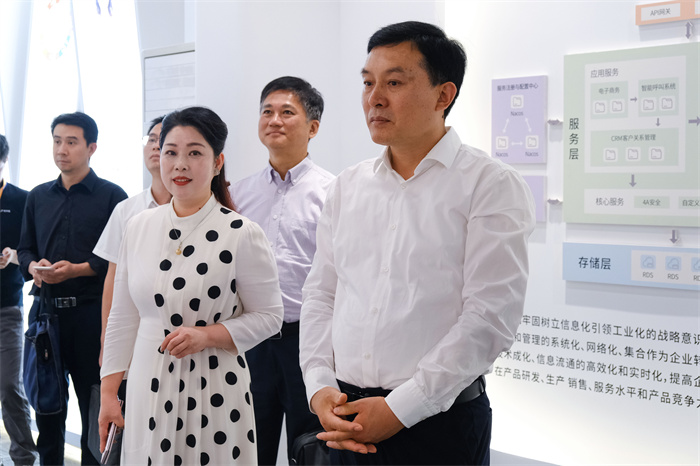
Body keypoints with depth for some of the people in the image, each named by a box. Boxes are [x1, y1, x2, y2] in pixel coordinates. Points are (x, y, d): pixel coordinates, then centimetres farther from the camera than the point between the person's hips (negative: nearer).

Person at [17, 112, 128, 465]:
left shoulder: (111, 196, -1)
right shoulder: (38, 197, 15)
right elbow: (25, 249, 17)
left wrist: (77, 269, -18)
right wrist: (34, 267, -5)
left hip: (91, 312, -4)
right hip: (45, 309, 5)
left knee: (94, 405, 2)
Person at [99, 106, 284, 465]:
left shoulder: (243, 234, -9)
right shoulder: (139, 227, 5)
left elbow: (268, 316, -4)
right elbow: (122, 317, 10)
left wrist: (207, 335, -18)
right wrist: (108, 393, 9)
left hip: (214, 391, -4)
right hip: (147, 389, 4)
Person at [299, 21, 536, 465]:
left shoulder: (491, 185, -7)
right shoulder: (348, 186, 9)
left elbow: (490, 316, -14)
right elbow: (321, 293, 11)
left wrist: (400, 408, -16)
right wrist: (319, 385, -3)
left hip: (440, 423, -4)